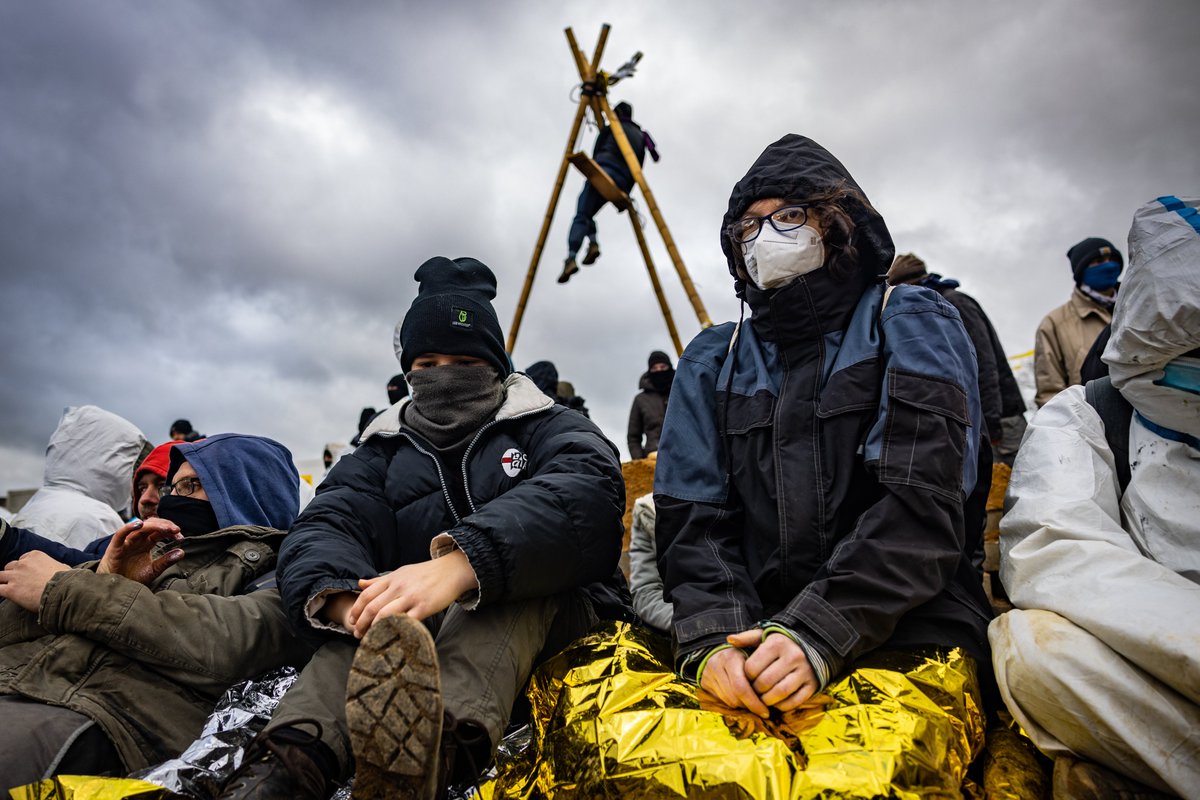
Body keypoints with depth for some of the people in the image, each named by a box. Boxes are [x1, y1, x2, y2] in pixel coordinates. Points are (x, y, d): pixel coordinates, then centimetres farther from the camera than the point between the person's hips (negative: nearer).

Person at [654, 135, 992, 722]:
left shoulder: (913, 325, 6)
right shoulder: (710, 361, 15)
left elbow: (921, 502, -7)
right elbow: (691, 515, 5)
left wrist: (818, 631, -18)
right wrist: (712, 637, -13)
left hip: (903, 631, -2)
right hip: (752, 630, 3)